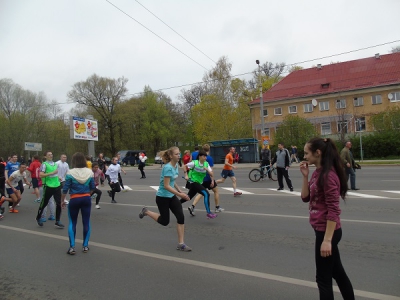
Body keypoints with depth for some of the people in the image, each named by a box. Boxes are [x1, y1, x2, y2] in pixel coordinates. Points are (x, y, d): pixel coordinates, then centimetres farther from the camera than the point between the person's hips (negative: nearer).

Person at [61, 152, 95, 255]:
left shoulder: (70, 173, -11)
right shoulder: (89, 172, -3)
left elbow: (65, 189, -9)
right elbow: (92, 188, 5)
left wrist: (62, 200, 5)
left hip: (74, 200, -2)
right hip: (86, 199, 2)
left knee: (72, 222, 12)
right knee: (86, 222, 10)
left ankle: (72, 247, 9)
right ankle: (85, 246, 19)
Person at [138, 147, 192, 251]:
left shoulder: (176, 166, 2)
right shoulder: (168, 168, -24)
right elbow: (166, 186, -27)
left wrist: (180, 191, 10)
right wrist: (179, 194, -28)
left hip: (172, 196, 7)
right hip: (162, 197, -7)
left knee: (181, 217, -5)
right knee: (164, 221, 7)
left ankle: (181, 244, 4)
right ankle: (146, 211, 30)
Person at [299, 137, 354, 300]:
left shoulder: (328, 175, -21)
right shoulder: (317, 173, 7)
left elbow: (333, 211, -23)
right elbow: (305, 198, 9)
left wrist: (327, 240, -22)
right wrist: (305, 176, -3)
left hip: (326, 231, -9)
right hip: (323, 229, 9)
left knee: (323, 278, 6)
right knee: (337, 272, 23)